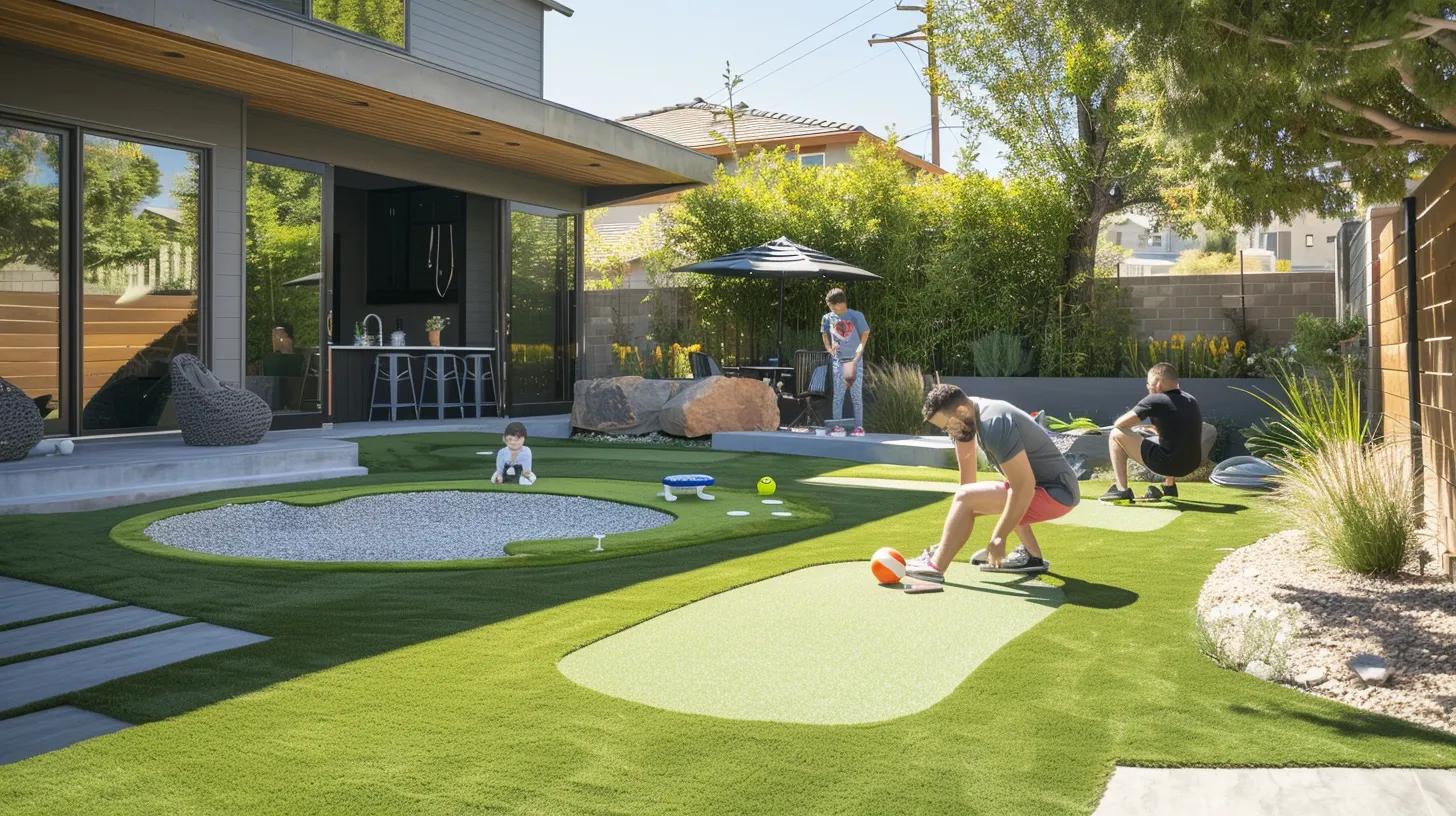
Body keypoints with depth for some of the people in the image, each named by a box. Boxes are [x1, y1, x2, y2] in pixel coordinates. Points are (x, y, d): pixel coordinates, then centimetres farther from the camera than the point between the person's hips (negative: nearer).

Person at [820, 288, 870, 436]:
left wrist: (859, 353, -4)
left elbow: (865, 334, 2)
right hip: (838, 360, 2)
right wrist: (829, 349, 8)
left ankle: (859, 426, 5)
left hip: (855, 360, -2)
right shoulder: (828, 318, 4)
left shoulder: (856, 316, -4)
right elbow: (825, 335, 19)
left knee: (856, 394, 1)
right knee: (838, 395, 2)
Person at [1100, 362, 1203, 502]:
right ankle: (1169, 487, 34)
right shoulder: (1192, 400, 11)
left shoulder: (1155, 400, -9)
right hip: (1192, 465, 8)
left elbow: (1119, 424, -4)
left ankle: (1121, 489, -2)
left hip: (1167, 464, -7)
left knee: (1116, 435, 3)